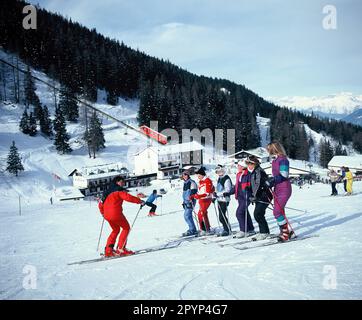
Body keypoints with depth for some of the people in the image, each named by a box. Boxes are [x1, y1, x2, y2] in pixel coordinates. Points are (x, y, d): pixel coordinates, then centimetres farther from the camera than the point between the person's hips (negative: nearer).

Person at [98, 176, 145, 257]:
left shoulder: (107, 191, 19)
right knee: (126, 228, 10)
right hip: (116, 214, -8)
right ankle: (121, 249, 4)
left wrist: (103, 213, 37)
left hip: (107, 215, 8)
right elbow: (128, 197, -19)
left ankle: (108, 250, 14)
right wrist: (139, 201, -10)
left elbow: (100, 204, 22)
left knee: (116, 230, 24)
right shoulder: (119, 190, -5)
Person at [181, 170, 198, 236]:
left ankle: (192, 230, -8)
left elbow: (194, 192, -16)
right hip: (186, 202, 9)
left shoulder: (192, 182, -9)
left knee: (187, 215, -14)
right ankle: (192, 229, 17)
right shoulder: (185, 183, 18)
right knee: (186, 216, 9)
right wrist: (183, 202, 24)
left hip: (190, 201, -9)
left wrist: (191, 201, -22)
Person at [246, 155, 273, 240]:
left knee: (258, 214, -14)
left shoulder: (259, 172, -16)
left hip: (264, 196, -9)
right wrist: (252, 196, 19)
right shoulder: (252, 172, 14)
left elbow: (259, 185, -23)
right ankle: (262, 231, 16)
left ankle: (265, 232, -5)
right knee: (257, 214, 7)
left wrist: (255, 196, -25)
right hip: (258, 197, 9)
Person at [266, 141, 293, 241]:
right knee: (279, 212, 11)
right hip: (277, 189, 9)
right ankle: (285, 232, 21)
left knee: (277, 211, -15)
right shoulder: (274, 161, 15)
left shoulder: (283, 159, -12)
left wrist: (272, 180, -22)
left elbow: (284, 175, -19)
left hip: (284, 189, -9)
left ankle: (285, 232, -6)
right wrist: (270, 183, 7)